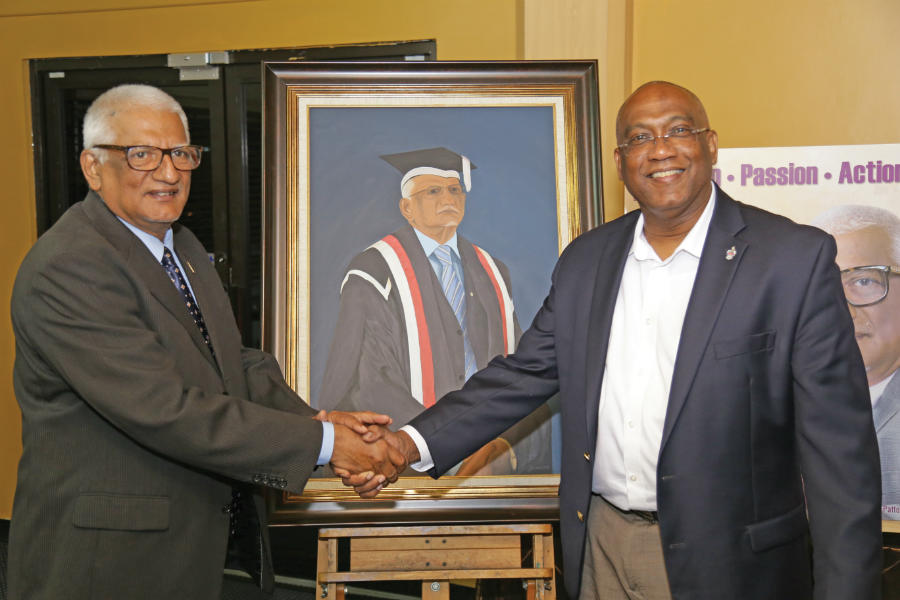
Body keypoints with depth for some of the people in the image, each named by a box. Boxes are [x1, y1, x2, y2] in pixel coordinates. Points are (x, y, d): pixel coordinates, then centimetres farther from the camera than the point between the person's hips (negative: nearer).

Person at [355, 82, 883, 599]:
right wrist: (413, 443, -4)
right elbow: (523, 375, 8)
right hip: (602, 553, 4)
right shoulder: (586, 260, 5)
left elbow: (839, 445, -12)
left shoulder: (797, 258, -10)